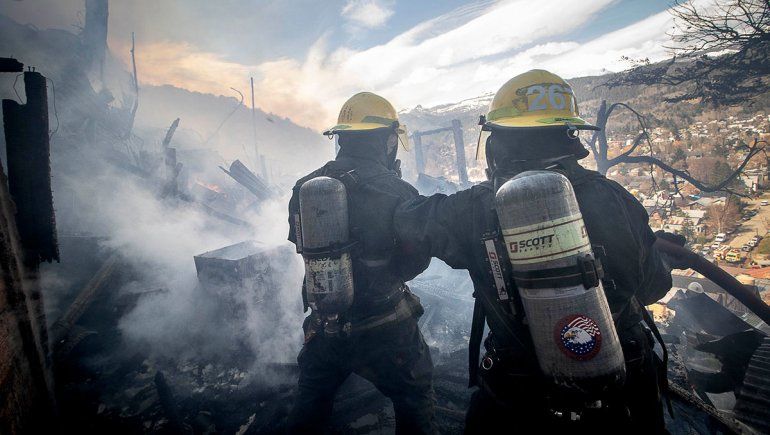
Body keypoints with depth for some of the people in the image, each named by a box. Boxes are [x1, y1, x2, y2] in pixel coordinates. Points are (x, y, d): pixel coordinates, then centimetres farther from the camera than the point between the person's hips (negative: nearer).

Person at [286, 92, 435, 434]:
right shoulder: (396, 192, -20)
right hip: (385, 328, -4)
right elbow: (415, 262, -10)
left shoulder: (305, 188, -7)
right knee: (414, 402, 22)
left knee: (310, 405, 28)